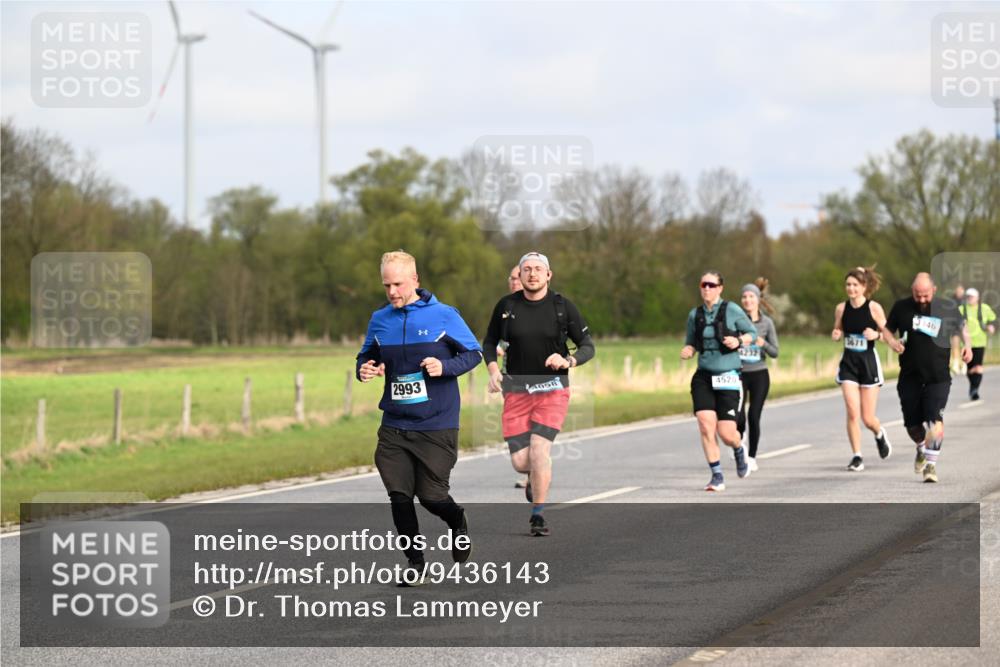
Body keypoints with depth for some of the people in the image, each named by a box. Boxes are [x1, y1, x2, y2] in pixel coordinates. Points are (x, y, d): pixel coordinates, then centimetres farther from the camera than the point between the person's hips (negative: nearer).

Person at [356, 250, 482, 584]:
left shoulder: (443, 316, -6)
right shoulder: (379, 320, 5)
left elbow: (474, 353, 1)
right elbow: (367, 356, 19)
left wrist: (445, 366, -17)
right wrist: (365, 369, -5)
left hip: (436, 426, -3)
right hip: (394, 426, 3)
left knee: (431, 494, -1)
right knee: (399, 496, -2)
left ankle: (458, 523, 34)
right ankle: (414, 560, 14)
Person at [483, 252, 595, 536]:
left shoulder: (563, 306, -1)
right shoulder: (506, 305, 3)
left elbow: (588, 347, 3)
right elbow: (490, 341, 17)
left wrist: (568, 361, -18)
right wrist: (493, 369, -2)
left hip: (553, 389, -2)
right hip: (516, 391, 2)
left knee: (539, 449, -18)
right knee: (520, 462, -4)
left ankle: (538, 515, -5)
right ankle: (537, 477, 35)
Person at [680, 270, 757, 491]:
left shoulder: (732, 311, -5)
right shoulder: (695, 315, 5)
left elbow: (752, 333, 5)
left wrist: (739, 341, -15)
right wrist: (687, 350, -6)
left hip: (728, 376, -3)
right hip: (703, 376, 3)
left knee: (726, 434, -5)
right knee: (706, 427, -13)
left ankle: (739, 450, 33)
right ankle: (717, 476, -2)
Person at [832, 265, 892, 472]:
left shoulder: (874, 308, -8)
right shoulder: (841, 308, 0)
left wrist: (876, 334, -22)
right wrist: (836, 335, -8)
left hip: (868, 362, -2)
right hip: (848, 362, 2)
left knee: (868, 418, 1)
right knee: (852, 413, -11)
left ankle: (879, 434, 37)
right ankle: (856, 457, 1)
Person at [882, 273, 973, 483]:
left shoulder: (948, 309, -1)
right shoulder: (901, 308, 0)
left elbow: (962, 327, 17)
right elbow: (887, 329, 13)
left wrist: (967, 345, -1)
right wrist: (892, 341, -8)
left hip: (938, 377, -2)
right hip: (910, 377, 2)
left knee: (935, 420, -19)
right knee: (912, 425, 6)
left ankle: (931, 464, -11)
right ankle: (922, 450, 38)